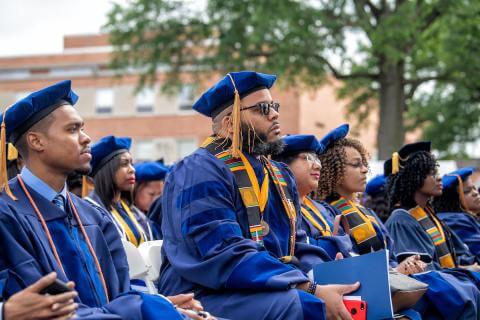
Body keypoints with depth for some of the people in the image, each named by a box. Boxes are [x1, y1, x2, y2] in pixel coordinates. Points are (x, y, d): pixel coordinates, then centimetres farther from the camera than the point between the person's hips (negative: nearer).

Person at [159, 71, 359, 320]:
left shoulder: (280, 175, 17)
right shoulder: (200, 172, -12)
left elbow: (298, 247, 16)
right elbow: (228, 257, -22)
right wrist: (311, 290, -27)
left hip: (277, 290, 8)